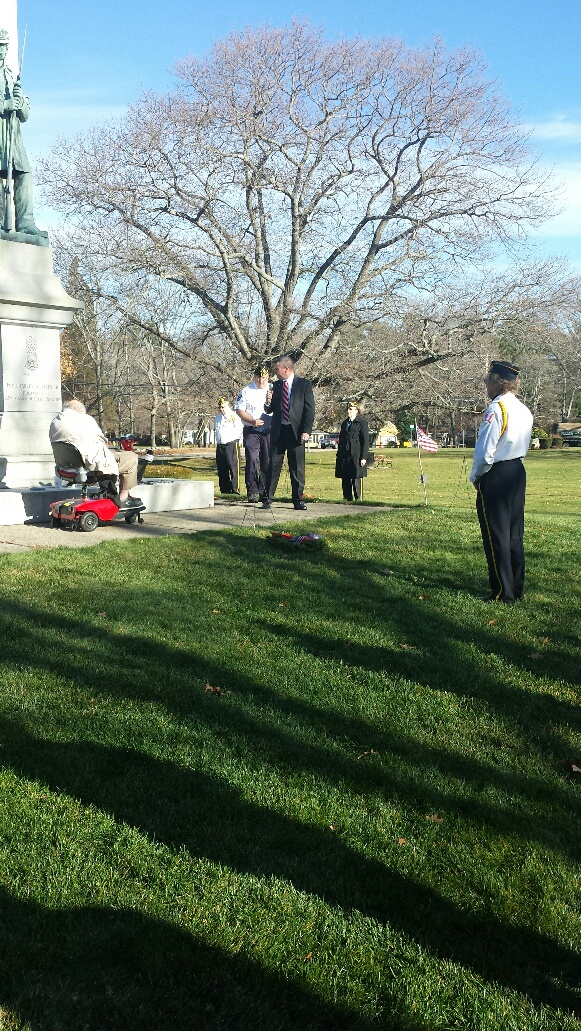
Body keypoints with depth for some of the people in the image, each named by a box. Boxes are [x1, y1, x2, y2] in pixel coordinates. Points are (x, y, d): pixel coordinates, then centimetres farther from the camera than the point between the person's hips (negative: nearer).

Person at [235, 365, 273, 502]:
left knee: (267, 462, 4)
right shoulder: (246, 391, 2)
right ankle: (252, 492, -4)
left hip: (268, 430, 2)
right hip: (251, 431, -2)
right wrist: (252, 421, -15)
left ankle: (264, 492, 12)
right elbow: (239, 410, -1)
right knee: (252, 461, -8)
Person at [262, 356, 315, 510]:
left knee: (297, 468, 2)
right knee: (273, 466, 3)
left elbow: (310, 409, -4)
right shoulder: (276, 385, 12)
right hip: (278, 431, 3)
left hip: (296, 431, -3)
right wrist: (268, 403, -7)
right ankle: (268, 498, 8)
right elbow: (271, 409, 17)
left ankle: (298, 500, 10)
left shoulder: (304, 384, 1)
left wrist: (306, 431, -12)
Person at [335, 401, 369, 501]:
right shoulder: (344, 423, 18)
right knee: (345, 479, 5)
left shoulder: (362, 423, -1)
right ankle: (347, 498, 12)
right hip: (344, 457, 6)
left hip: (356, 456, -6)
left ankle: (357, 499, 2)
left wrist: (364, 457, -12)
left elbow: (365, 441, -5)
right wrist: (338, 456, 13)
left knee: (356, 478, -5)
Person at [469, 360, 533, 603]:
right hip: (517, 472, 8)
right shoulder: (524, 410, 9)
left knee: (496, 536, 0)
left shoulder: (496, 409, -17)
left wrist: (475, 476, -3)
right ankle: (517, 588, 22)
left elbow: (485, 451, -20)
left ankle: (503, 592, 4)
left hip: (495, 475, -8)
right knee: (514, 533, 14)